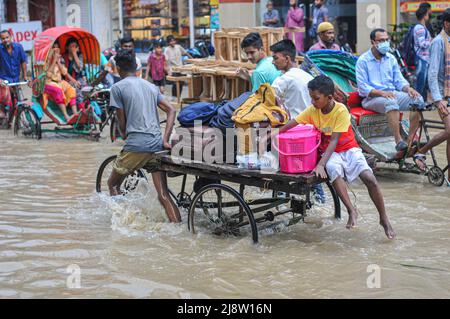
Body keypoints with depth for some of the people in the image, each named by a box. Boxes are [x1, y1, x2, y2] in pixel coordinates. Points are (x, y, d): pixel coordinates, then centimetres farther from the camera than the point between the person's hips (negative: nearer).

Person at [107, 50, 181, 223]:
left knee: (113, 184, 16)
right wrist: (165, 140, 3)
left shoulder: (117, 87, 1)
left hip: (136, 144, -5)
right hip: (157, 143, 5)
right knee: (164, 195, 5)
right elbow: (171, 110, 9)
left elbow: (122, 122, 2)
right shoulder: (151, 86, 18)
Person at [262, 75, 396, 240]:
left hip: (348, 149, -2)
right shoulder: (312, 110, -6)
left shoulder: (341, 110, -20)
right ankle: (351, 211, -25)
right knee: (333, 169, -35)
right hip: (330, 153, 3)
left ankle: (384, 219, -5)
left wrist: (321, 164, -34)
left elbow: (334, 141, -25)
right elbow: (291, 124, -4)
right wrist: (272, 135, -19)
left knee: (370, 179, -23)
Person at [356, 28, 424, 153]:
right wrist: (382, 93, -24)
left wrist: (408, 88, -8)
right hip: (371, 98, -6)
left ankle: (411, 140, -22)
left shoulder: (391, 59, 16)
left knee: (418, 99, -19)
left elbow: (399, 80, 16)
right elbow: (363, 88, -10)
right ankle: (399, 141, -40)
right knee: (391, 102, -39)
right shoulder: (363, 61, -2)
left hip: (392, 94, 6)